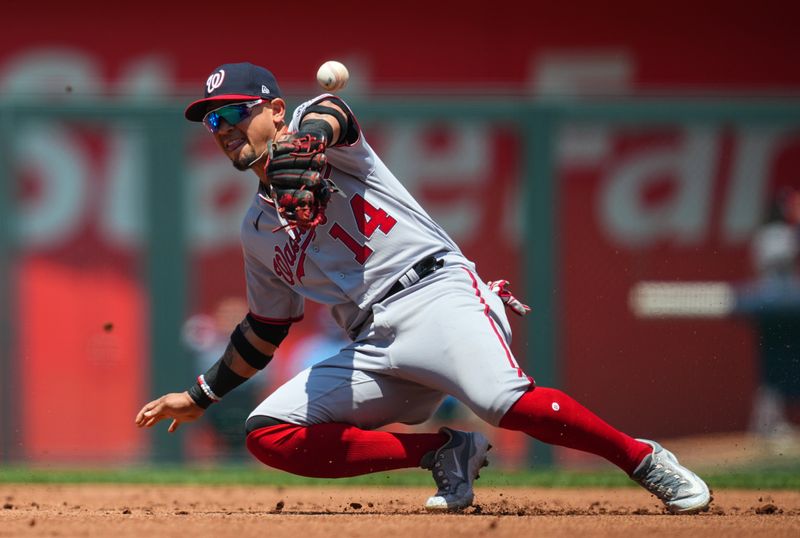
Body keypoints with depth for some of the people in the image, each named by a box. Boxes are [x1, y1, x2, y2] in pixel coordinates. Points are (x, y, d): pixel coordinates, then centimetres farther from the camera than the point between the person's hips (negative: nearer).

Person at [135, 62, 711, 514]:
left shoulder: (310, 121, 8)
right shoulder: (258, 230, 27)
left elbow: (325, 119, -19)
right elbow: (267, 328, 36)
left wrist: (297, 152, -43)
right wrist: (199, 396, 36)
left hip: (436, 294, -7)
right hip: (373, 347, 7)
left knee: (507, 401, -34)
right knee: (268, 433, -11)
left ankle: (645, 460, -14)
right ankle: (447, 451, -7)